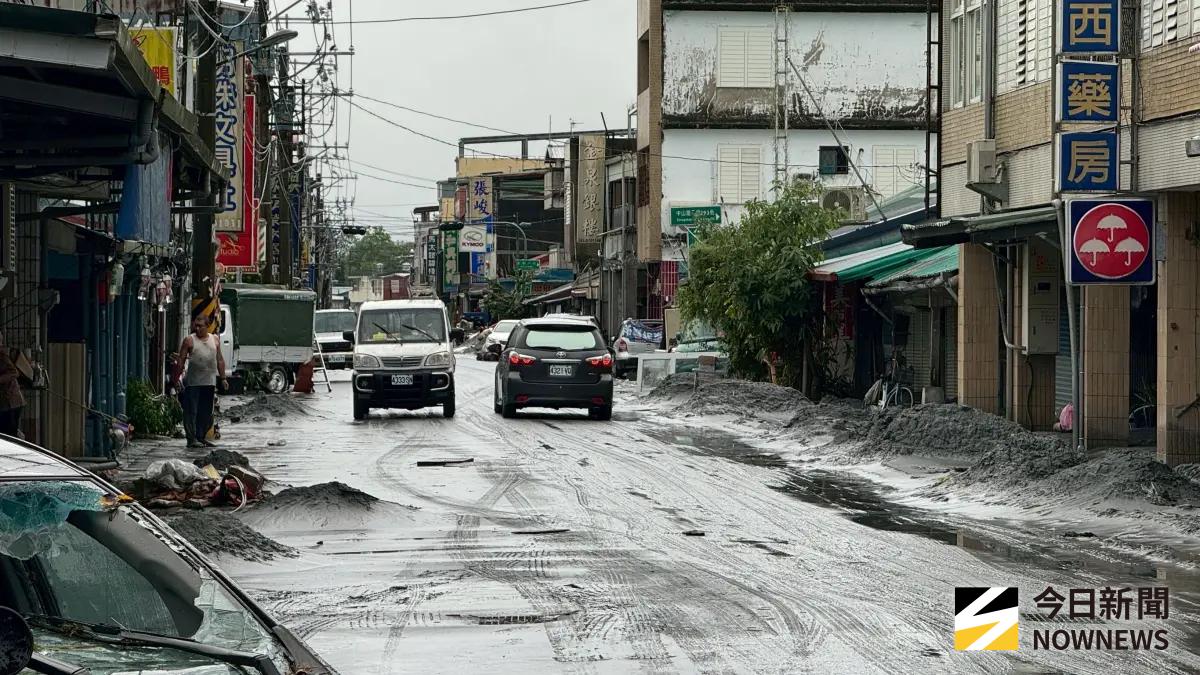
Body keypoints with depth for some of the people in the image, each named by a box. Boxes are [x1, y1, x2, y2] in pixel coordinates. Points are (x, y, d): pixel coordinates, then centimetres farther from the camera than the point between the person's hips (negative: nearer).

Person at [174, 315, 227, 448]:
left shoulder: (215, 340, 11)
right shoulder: (189, 340, 0)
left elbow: (220, 360, 16)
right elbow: (181, 361, 0)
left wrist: (223, 378, 11)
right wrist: (177, 379, -5)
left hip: (210, 382, 4)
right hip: (193, 382, -4)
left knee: (206, 412, 9)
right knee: (191, 411, -6)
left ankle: (201, 437, 18)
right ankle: (192, 439, -5)